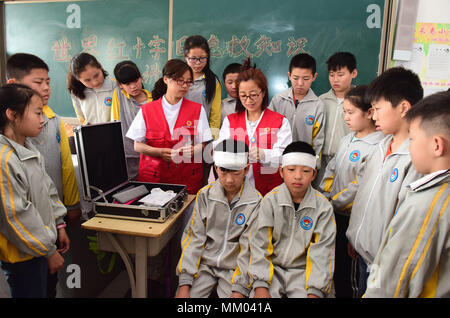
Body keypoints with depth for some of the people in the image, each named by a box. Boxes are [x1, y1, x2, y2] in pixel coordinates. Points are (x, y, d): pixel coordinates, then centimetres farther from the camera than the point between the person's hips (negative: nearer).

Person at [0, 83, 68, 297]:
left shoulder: (29, 149, 5)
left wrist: (59, 224, 13)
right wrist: (49, 251, -16)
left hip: (41, 246, 8)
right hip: (23, 256, -8)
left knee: (49, 290, 21)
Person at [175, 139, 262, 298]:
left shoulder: (255, 202, -8)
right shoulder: (205, 195, -1)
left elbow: (249, 249, -9)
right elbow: (194, 238, -2)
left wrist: (240, 289, -17)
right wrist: (184, 282, -9)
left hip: (234, 268, -2)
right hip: (205, 263, 2)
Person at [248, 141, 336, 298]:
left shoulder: (323, 206, -3)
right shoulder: (270, 201, -5)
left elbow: (322, 252, -6)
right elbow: (259, 245, -7)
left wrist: (315, 291, -15)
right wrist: (260, 285, -15)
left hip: (304, 271, 1)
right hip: (272, 269, 0)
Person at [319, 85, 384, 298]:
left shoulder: (376, 147, -19)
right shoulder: (348, 139, 7)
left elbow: (359, 186, -20)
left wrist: (332, 204, -12)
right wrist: (322, 198, 5)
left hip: (349, 216, -7)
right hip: (331, 212, 8)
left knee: (344, 265, 8)